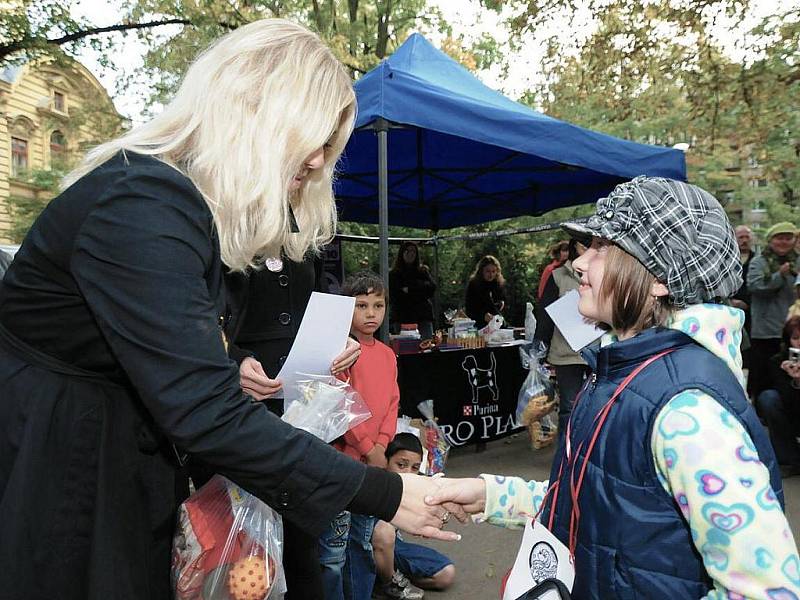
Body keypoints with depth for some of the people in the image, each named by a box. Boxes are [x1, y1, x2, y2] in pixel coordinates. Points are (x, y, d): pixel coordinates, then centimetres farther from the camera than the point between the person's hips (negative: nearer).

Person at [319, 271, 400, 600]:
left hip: (375, 460, 7)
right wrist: (369, 448, -13)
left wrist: (382, 444, -4)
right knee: (334, 548, 4)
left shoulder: (388, 355, 9)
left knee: (364, 542, 21)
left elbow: (391, 404, 10)